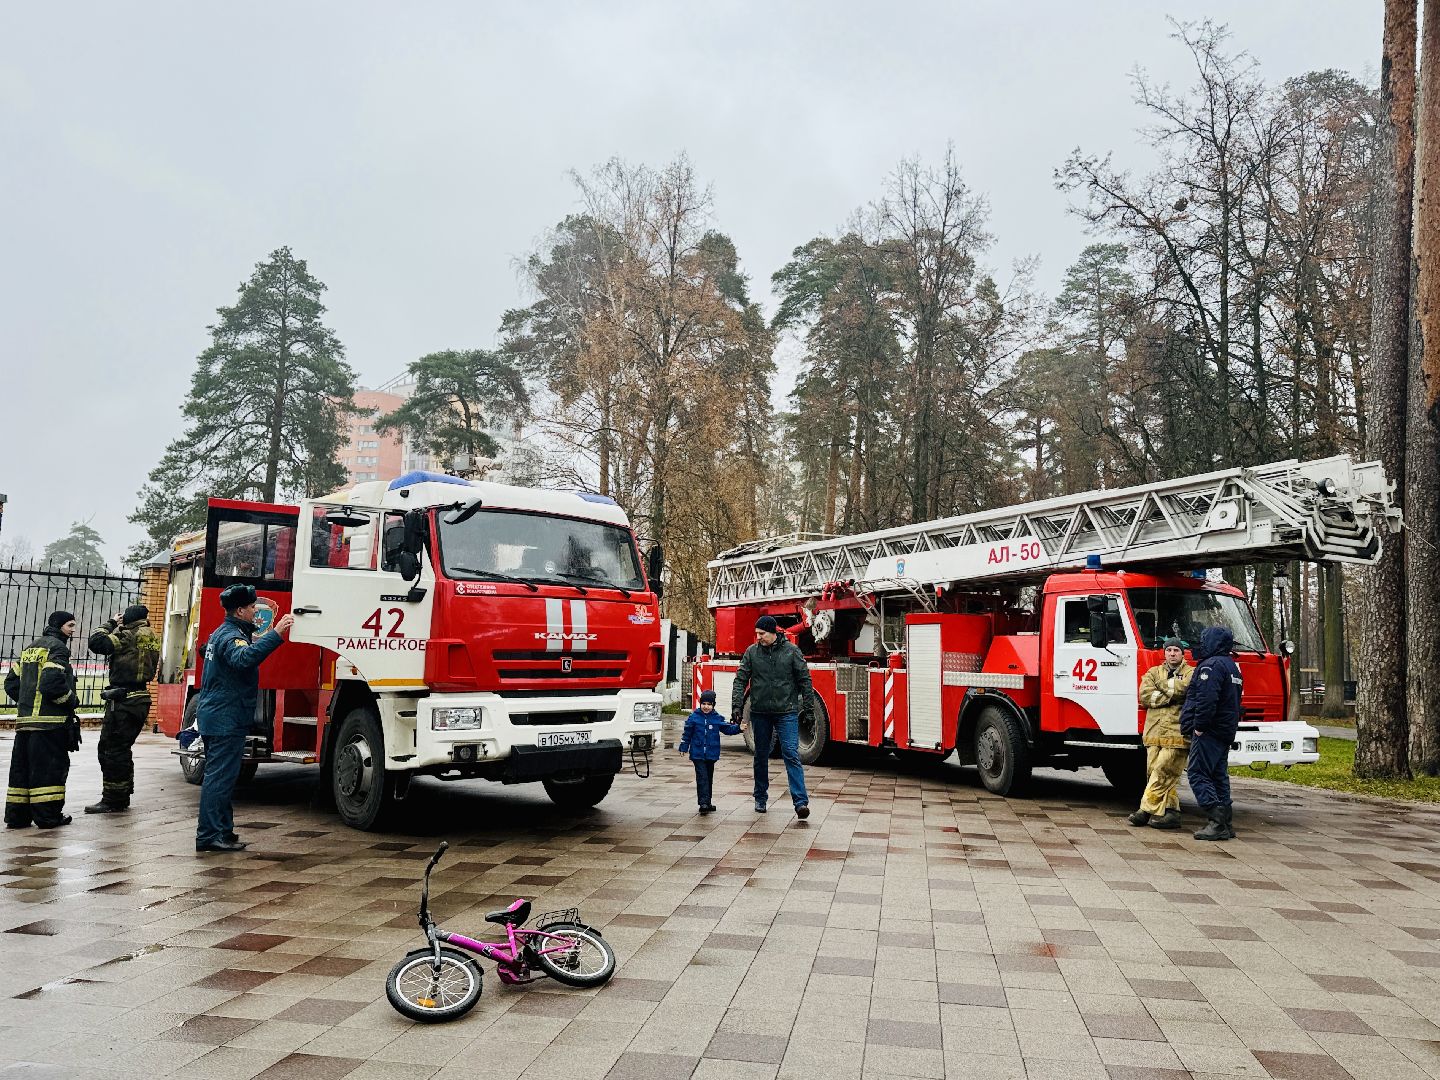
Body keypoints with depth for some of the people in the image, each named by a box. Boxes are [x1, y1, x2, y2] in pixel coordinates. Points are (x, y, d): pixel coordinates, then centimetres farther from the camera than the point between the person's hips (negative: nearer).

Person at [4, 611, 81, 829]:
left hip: (24, 719, 9)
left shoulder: (30, 648, 20)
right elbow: (53, 682, -21)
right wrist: (72, 701, -7)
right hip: (51, 720, -9)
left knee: (22, 766, 11)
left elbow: (11, 683, 19)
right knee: (51, 767, -3)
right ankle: (48, 815, -2)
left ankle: (16, 815, 14)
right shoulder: (57, 647, -9)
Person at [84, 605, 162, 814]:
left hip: (124, 701, -9)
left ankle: (112, 800, -2)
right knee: (120, 749, 18)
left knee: (112, 750, -4)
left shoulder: (129, 636, -12)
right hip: (140, 700, 9)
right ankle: (122, 797, 24)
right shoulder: (151, 637, 14)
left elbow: (97, 642, -15)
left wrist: (111, 623, 0)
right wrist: (118, 628, 16)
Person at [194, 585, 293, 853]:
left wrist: (263, 637, 34)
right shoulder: (231, 636, -16)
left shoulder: (221, 633, 18)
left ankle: (221, 831, 21)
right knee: (220, 777, -9)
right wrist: (275, 635, -44)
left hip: (214, 717, 11)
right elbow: (243, 659, -39)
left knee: (219, 776, 14)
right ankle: (210, 835, -8)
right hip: (227, 719, -11)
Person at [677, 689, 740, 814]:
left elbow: (728, 729, 6)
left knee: (709, 778, 12)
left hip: (711, 754, 3)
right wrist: (683, 747, 3)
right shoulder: (694, 717, -1)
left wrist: (738, 728, -10)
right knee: (702, 778, -11)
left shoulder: (717, 718, 4)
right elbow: (687, 734, 5)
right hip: (698, 754, -3)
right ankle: (703, 802, -15)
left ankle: (707, 802, 22)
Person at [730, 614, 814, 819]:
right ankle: (761, 798, 26)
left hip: (787, 712, -3)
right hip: (760, 712, 3)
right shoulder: (752, 652, 2)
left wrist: (807, 706, -1)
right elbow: (741, 679, 1)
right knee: (761, 756, 13)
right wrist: (736, 705, -9)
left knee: (791, 754, -10)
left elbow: (804, 679, 1)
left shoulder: (791, 651, -3)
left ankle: (801, 802, -13)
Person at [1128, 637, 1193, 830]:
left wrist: (1162, 683, 1)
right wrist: (1171, 697, -7)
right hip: (1154, 733, 4)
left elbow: (1184, 688, -14)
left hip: (1176, 734, -4)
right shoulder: (1153, 672, 17)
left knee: (1162, 773, -9)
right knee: (1159, 774, 3)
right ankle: (1171, 812, 11)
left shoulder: (1191, 673, 9)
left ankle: (1147, 810, -7)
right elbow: (1144, 696, 1)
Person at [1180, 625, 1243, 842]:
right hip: (1226, 731, 10)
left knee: (1198, 774, -9)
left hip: (1209, 732, -10)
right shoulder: (1232, 666, 20)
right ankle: (1225, 824, 14)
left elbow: (1206, 699, -26)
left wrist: (1199, 726, -20)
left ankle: (1217, 821, -17)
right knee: (1219, 775, 12)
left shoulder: (1211, 665, -14)